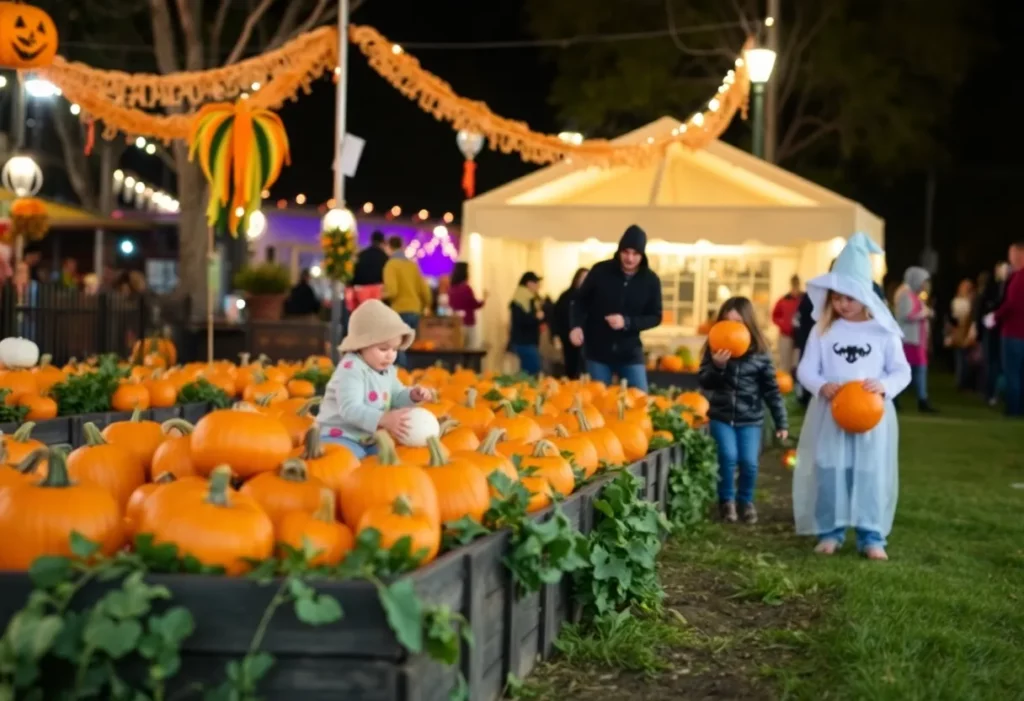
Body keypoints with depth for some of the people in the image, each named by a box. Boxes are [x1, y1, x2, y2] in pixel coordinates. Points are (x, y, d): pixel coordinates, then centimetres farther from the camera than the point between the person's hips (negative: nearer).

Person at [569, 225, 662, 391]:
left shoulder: (651, 280, -5)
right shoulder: (600, 271, -8)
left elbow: (655, 317, 0)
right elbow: (581, 301, 2)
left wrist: (627, 322, -17)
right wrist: (577, 326, -16)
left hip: (630, 353, 1)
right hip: (597, 351, -1)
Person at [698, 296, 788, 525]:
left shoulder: (759, 352, -5)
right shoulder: (715, 347, -3)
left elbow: (771, 388, -1)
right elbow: (703, 381, -6)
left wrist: (781, 422, -1)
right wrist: (717, 366, -27)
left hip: (750, 417, 0)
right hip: (721, 415, 0)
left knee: (749, 462, -8)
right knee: (728, 457, -15)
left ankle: (746, 501, 19)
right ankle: (727, 500, 9)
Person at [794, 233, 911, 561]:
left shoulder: (884, 332, -1)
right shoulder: (823, 330, 1)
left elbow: (902, 371, 2)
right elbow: (806, 369, 1)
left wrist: (885, 385, -19)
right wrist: (822, 386, -20)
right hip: (830, 413, 1)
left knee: (871, 473, 0)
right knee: (829, 472, 3)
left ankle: (872, 536, 5)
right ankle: (830, 531, 12)